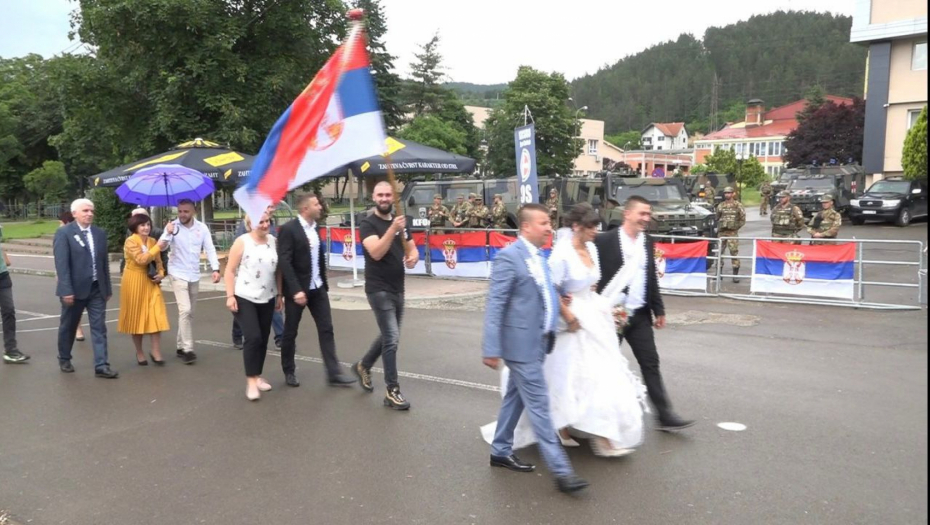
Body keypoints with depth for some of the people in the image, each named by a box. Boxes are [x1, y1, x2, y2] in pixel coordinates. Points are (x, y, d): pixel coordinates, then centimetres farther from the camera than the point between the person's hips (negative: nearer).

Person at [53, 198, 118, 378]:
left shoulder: (100, 233, 8)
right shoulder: (64, 233, -8)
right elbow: (61, 264, -14)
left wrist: (107, 288, 10)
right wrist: (66, 290, -20)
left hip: (97, 289, 4)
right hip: (75, 289, -4)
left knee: (99, 327, -1)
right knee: (68, 326, 13)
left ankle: (101, 366, -2)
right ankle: (64, 359, 32)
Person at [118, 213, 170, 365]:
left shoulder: (153, 241, 7)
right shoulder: (130, 241, -11)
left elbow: (158, 261, 14)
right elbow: (141, 259, -24)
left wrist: (160, 274, -5)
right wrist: (158, 247, -24)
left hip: (150, 282, 4)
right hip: (134, 282, -4)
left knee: (156, 315, -7)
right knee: (136, 316, 5)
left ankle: (156, 351, 0)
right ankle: (139, 353, 18)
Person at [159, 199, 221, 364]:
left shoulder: (202, 228, -1)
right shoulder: (172, 226, -9)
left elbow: (210, 249, -3)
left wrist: (215, 268, -15)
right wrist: (169, 233, -37)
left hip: (194, 275, 4)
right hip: (178, 274, -4)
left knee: (189, 313, 12)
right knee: (185, 310, -15)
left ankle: (181, 346, 25)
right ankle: (187, 349, -12)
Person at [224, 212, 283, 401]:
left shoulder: (273, 241, 3)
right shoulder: (242, 242, -9)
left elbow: (278, 270, 9)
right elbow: (230, 270, -8)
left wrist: (279, 295, 10)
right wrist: (230, 296, -14)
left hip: (267, 299, 5)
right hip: (244, 298, -5)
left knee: (263, 339, 10)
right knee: (253, 338, -13)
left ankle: (258, 376, 25)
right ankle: (251, 380, -1)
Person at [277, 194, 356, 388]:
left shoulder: (316, 227, 7)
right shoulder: (288, 229, -15)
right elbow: (284, 262, -21)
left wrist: (324, 282, 13)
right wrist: (295, 290, -26)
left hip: (317, 288, 6)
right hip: (297, 290, -6)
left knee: (326, 329, 2)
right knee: (290, 332, 8)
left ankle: (333, 374, 4)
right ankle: (289, 372, 25)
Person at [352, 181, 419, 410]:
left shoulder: (400, 222, 10)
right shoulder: (368, 224, -10)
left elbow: (412, 248, 13)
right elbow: (376, 252, -25)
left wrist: (413, 257, -10)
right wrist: (392, 229, -35)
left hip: (397, 288, 7)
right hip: (379, 289, -7)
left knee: (388, 336, 19)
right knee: (392, 338, -11)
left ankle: (363, 366, 41)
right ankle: (392, 391, -2)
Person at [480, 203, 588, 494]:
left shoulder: (539, 257, 10)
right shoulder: (509, 257, -16)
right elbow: (495, 305, -19)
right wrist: (491, 349, -20)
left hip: (537, 342, 9)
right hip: (521, 344, -9)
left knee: (515, 398, 19)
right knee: (539, 406, -5)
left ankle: (500, 452, 33)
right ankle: (561, 470, 0)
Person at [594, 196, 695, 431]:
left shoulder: (647, 242, 8)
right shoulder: (604, 241, -11)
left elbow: (652, 278, 14)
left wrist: (659, 310, 12)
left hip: (640, 315, 5)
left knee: (651, 363, 3)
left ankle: (665, 415, 8)